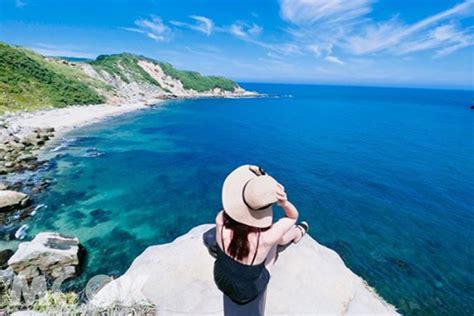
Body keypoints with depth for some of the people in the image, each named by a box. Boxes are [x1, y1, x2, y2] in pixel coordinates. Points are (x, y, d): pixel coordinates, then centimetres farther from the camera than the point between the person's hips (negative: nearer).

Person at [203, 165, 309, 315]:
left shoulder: (221, 220, -32)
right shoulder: (266, 237, -39)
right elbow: (293, 216, -19)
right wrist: (284, 202, -35)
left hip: (221, 279, 2)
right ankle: (299, 233, 47)